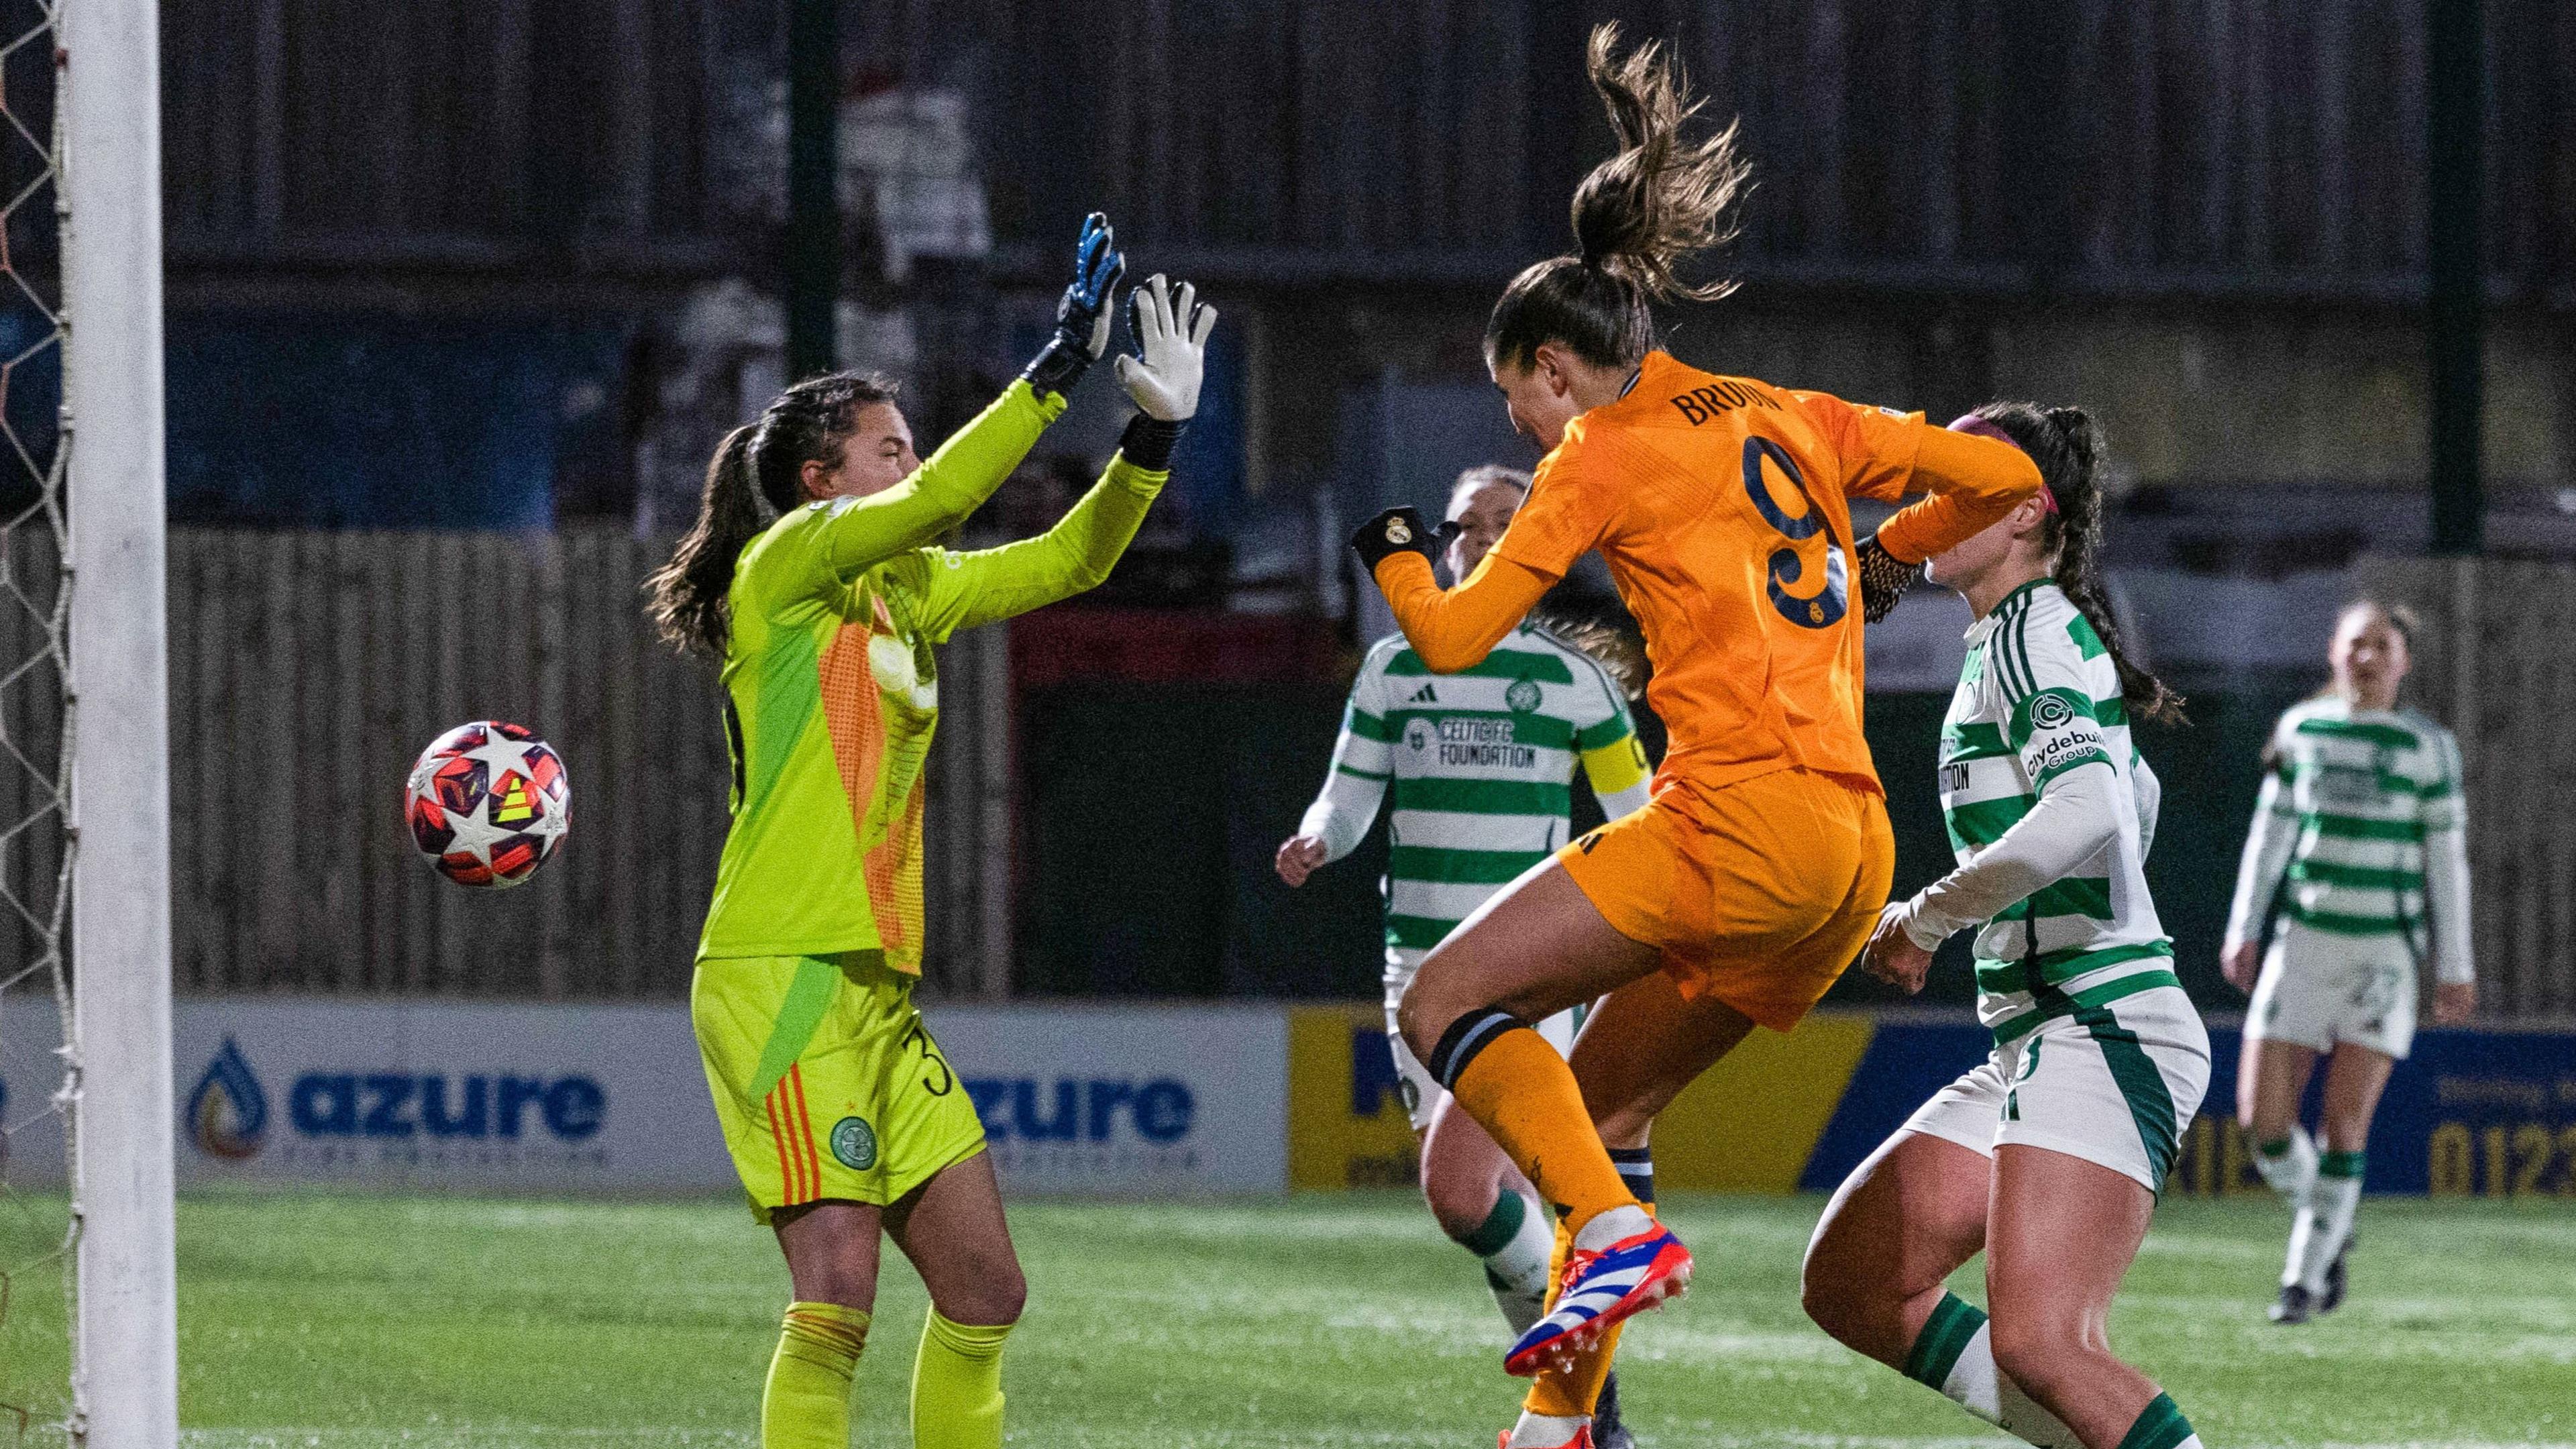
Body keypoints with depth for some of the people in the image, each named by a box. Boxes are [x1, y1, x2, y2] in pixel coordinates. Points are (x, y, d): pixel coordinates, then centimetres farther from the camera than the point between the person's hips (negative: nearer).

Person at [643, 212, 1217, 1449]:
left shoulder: (909, 592, 19)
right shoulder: (789, 562, -4)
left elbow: (1065, 561, 21)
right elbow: (935, 502, -18)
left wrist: (1154, 434, 7)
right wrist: (1060, 367, -17)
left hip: (877, 992, 9)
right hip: (782, 976, -9)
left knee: (984, 1289, 9)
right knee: (837, 1297, -17)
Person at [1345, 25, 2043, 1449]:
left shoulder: (1606, 452, 0)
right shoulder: (1794, 422, 19)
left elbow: (1454, 636, 0)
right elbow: (2004, 476, 17)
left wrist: (1392, 554, 21)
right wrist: (1879, 554, 30)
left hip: (1740, 820, -8)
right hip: (1854, 856, 8)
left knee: (1446, 1002, -3)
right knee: (1594, 1107, 17)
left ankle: (1617, 1232, -22)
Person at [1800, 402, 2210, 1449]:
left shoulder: (2035, 634, -9)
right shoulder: (2017, 640, 21)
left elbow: (2081, 815, -26)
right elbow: (2131, 799, 36)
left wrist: (1924, 918, -15)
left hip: (2101, 1031, -11)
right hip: (2032, 1044, 11)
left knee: (2037, 1343, -25)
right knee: (1849, 1284, 10)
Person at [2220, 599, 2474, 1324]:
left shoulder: (2427, 747, 1)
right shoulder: (2301, 729, 7)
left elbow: (2446, 857, 3)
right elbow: (2270, 832, 9)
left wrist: (2454, 967, 2)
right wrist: (2243, 931, 3)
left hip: (2385, 950, -2)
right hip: (2303, 937, 2)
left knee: (2345, 1122, -9)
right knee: (2262, 1118, -6)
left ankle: (2305, 1276, 1)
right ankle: (2329, 1229, 21)